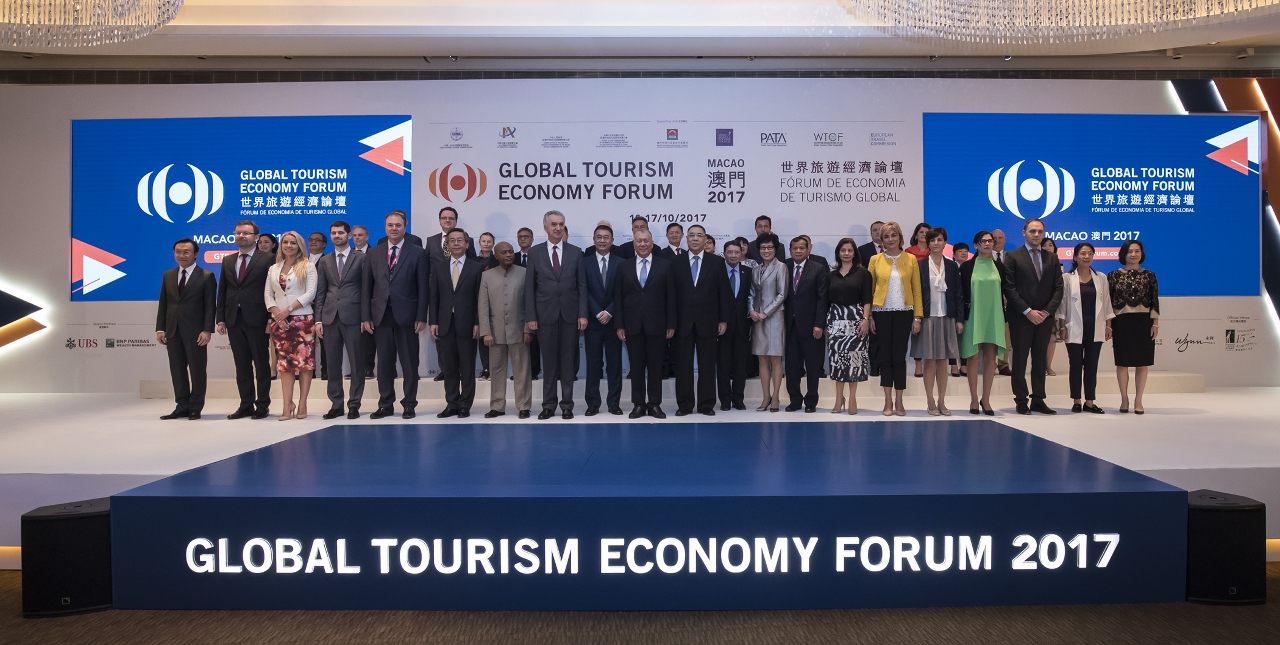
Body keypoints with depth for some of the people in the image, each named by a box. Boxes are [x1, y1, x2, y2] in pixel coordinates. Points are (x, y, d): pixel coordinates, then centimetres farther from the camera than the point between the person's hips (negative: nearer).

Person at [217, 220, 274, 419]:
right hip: (234, 320, 5)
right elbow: (222, 292, 14)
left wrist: (271, 318, -11)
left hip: (256, 320, -5)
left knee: (261, 364, 2)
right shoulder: (227, 261, 15)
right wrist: (220, 319, 6)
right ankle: (246, 405, 15)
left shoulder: (267, 260, -2)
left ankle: (262, 406, 8)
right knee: (242, 365, 9)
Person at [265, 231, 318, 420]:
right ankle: (287, 405, 1)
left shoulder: (308, 266, 3)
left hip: (303, 319, -4)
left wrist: (288, 309, -13)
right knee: (284, 363, 1)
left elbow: (310, 293, -6)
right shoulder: (273, 269, 15)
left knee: (304, 361, -4)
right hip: (279, 321, 4)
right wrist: (276, 313, -7)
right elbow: (268, 294, 10)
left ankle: (302, 404, 0)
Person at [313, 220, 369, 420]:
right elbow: (320, 292, 11)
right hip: (330, 317, 4)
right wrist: (318, 319, 3)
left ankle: (354, 404, 7)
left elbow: (366, 289, 0)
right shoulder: (324, 261, 14)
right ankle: (336, 404, 13)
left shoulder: (361, 258, 3)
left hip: (353, 317, -3)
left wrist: (365, 318, -6)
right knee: (333, 364, 6)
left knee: (356, 363, 0)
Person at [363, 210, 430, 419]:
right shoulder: (373, 253, 10)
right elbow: (367, 287, 8)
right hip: (381, 315, 3)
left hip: (406, 315, -3)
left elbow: (423, 288, -3)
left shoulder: (418, 253, 1)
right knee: (384, 362, 7)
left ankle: (410, 404, 12)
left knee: (409, 363, 4)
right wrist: (366, 316, 1)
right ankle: (386, 404, 15)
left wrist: (421, 317, -8)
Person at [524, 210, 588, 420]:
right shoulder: (535, 252, 3)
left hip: (570, 314, 0)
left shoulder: (575, 252, 5)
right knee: (549, 362, 6)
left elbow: (582, 286, 3)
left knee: (568, 361, 5)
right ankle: (548, 404, 14)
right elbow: (529, 287, 2)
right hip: (545, 314, 0)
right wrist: (531, 316, -4)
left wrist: (583, 314, -5)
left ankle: (567, 404, 12)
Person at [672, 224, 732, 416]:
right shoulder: (676, 262, 5)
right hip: (683, 322, 1)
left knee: (707, 365, 5)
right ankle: (684, 404, 13)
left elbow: (723, 293, 3)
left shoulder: (717, 262, 3)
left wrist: (723, 320, -2)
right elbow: (672, 293, 2)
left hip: (707, 322, 0)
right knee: (683, 365, 5)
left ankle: (706, 404, 13)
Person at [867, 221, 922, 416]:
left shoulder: (911, 259, 4)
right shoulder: (875, 260, 4)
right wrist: (869, 316, -3)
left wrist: (917, 317, -2)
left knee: (899, 356, 3)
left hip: (903, 313, 0)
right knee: (885, 356, 3)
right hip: (882, 313, 0)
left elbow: (917, 291, 3)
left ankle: (899, 402, 11)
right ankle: (888, 402, 11)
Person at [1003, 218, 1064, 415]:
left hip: (1044, 317, 4)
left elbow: (1058, 288, 8)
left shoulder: (1052, 259, 12)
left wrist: (1047, 311, -6)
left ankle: (1038, 400, 11)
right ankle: (1021, 401, 5)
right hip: (1021, 318, -4)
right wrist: (1028, 311, -13)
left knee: (1040, 360, 7)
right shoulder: (1013, 257, -1)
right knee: (1020, 360, 0)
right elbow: (1009, 288, -7)